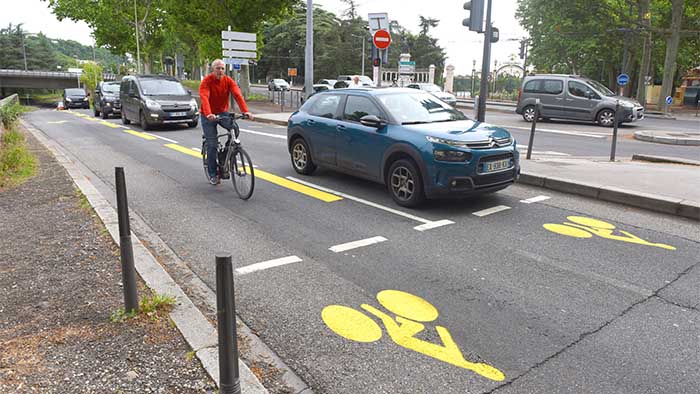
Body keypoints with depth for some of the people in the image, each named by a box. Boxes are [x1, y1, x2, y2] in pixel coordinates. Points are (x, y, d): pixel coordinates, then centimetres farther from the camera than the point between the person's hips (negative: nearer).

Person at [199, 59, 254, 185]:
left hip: (223, 113, 3)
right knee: (212, 144, -6)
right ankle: (213, 174, 10)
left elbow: (237, 95, -20)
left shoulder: (228, 81, -6)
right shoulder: (206, 81, -16)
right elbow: (204, 98, -31)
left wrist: (245, 111, -35)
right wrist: (208, 114, -50)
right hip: (208, 116, -3)